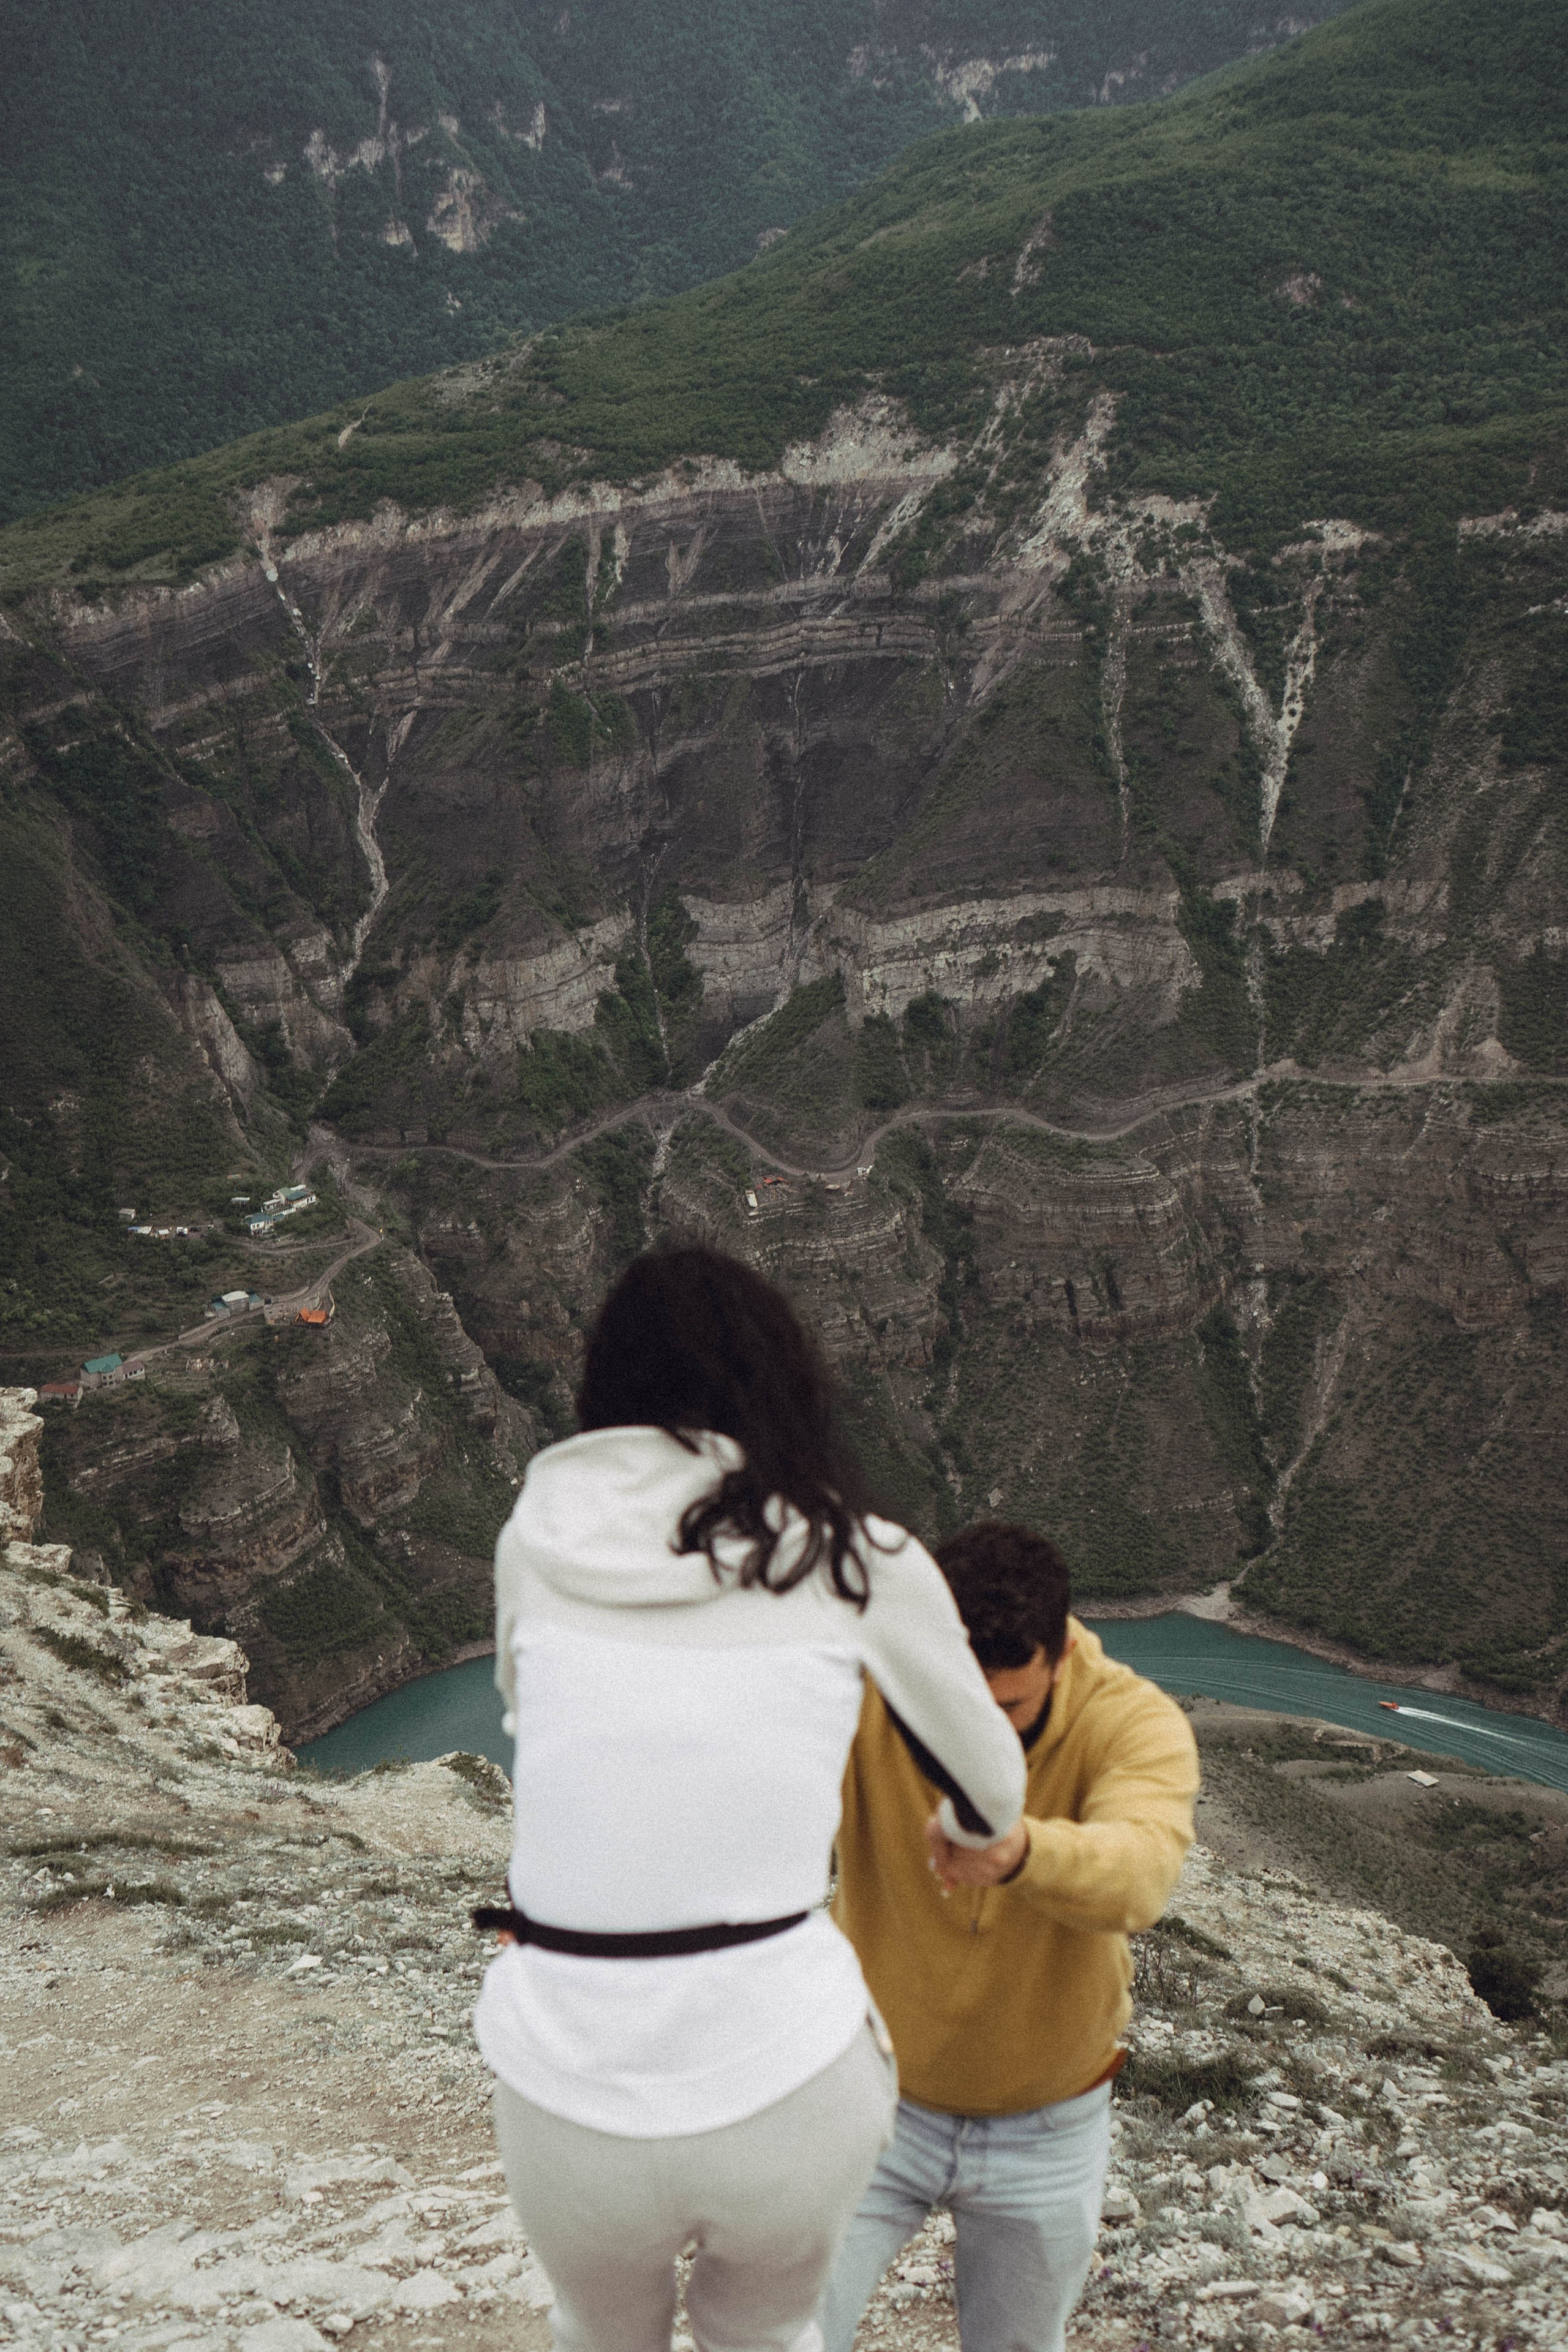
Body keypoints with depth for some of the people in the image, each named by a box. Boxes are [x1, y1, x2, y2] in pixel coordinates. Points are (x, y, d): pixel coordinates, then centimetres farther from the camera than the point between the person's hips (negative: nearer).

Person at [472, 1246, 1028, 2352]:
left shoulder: (537, 1537, 3)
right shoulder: (863, 1560, -1)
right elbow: (998, 1788, 13)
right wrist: (965, 1834, 37)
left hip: (567, 2104, 1)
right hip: (785, 2086, -1)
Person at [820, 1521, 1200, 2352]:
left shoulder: (1134, 1723, -28)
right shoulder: (861, 1696, -26)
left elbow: (1136, 1876, -48)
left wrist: (1020, 1851, -70)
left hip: (1045, 2127, 0)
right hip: (875, 2095, 0)